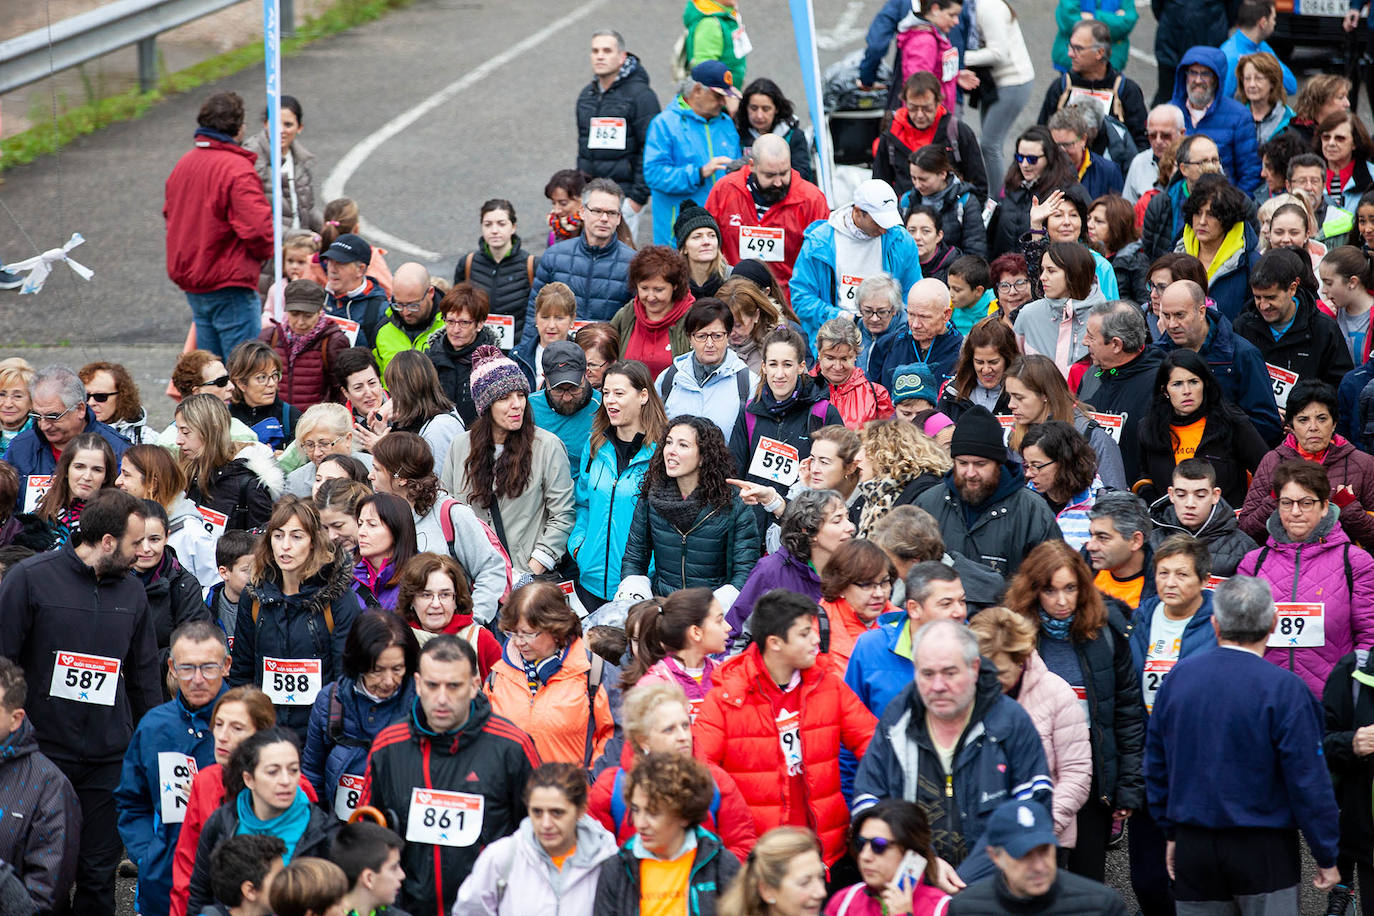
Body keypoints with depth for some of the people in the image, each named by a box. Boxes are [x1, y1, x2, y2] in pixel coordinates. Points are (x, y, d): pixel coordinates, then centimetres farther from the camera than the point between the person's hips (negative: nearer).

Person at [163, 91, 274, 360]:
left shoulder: (183, 164, 10)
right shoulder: (237, 168, -16)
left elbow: (169, 214, 22)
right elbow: (258, 227, -23)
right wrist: (263, 252, -2)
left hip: (191, 284, 8)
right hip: (228, 285, -8)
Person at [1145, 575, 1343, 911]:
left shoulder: (1177, 677, 2)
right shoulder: (1284, 689, -14)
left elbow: (1155, 766, 10)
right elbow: (1308, 780, -13)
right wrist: (1326, 857, -3)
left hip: (1193, 847, 4)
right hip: (1263, 850, -4)